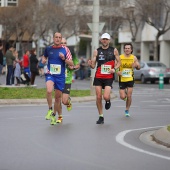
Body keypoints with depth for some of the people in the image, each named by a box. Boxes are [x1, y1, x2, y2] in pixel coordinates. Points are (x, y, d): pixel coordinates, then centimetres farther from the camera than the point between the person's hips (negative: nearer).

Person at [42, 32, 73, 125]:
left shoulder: (65, 49, 1)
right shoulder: (48, 49, 4)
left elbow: (71, 64, 0)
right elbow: (44, 57, 26)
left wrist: (64, 59, -17)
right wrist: (43, 60, 3)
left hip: (60, 76, 1)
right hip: (50, 74, -1)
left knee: (58, 97, 9)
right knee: (49, 91, -29)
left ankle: (54, 114, 27)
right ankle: (50, 109, -11)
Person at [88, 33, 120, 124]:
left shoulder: (114, 50, 4)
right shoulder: (97, 51, 5)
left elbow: (118, 62, 11)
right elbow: (93, 66, 5)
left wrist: (114, 69, -9)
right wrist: (90, 64, -18)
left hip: (109, 77, -2)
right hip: (98, 77, 2)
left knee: (106, 97, -17)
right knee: (98, 97, -1)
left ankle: (108, 101, 22)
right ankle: (101, 117, 11)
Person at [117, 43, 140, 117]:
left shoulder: (134, 58, -1)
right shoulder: (120, 57, -4)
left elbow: (139, 68, 3)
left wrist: (136, 65, -20)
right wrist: (117, 71, -20)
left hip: (130, 79, 0)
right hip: (122, 79, 0)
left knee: (129, 96, -4)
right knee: (122, 97, -4)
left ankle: (127, 110, 15)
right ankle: (125, 93, 34)